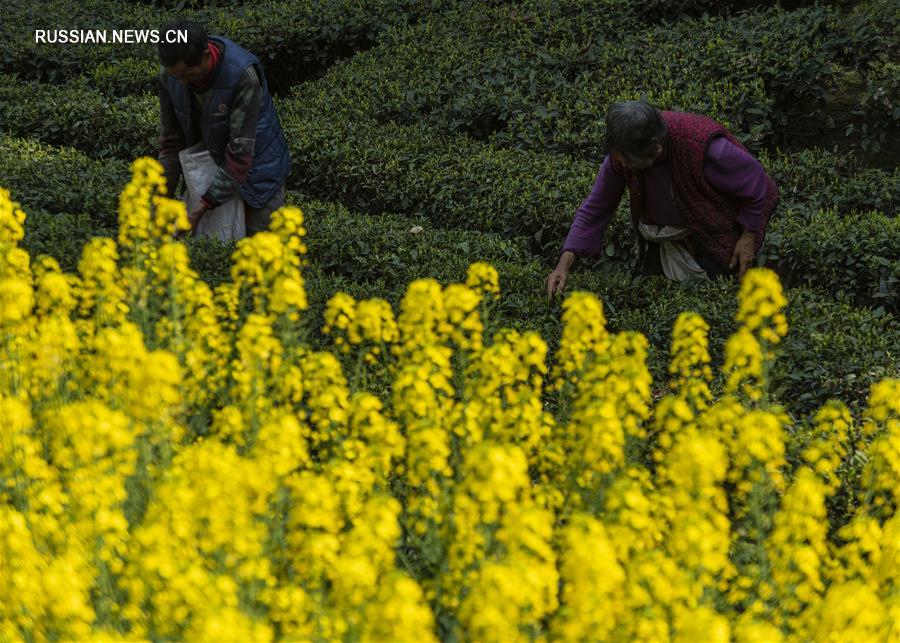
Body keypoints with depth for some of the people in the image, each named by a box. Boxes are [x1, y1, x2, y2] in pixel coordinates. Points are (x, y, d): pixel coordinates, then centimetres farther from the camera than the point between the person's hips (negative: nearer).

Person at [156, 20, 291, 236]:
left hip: (256, 167, -4)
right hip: (213, 165, 5)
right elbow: (172, 137, -6)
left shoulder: (243, 75, -35)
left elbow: (241, 152, -32)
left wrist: (201, 209, -33)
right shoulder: (170, 74, -18)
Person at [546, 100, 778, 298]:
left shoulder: (703, 148, -36)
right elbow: (595, 209, -11)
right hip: (663, 242, 5)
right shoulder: (619, 154, -22)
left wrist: (749, 237, -11)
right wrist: (564, 264, -20)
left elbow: (755, 181, -19)